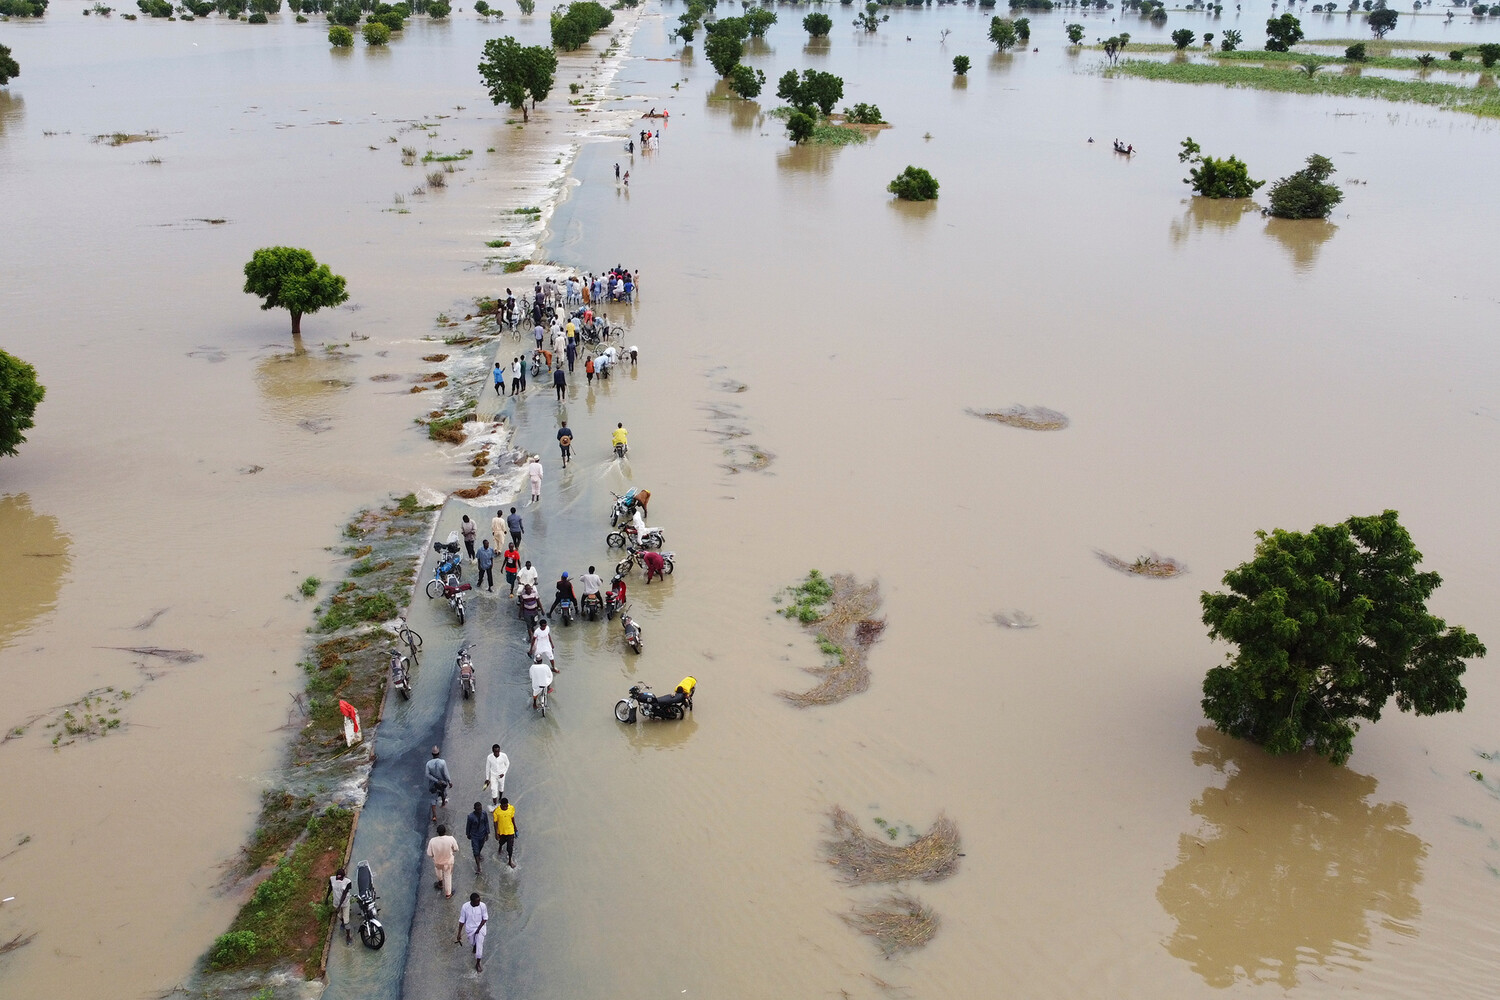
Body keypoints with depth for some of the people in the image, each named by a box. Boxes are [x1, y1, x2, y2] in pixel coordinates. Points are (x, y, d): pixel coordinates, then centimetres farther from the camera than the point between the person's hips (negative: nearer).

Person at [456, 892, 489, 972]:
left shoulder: (482, 906, -25)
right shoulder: (465, 907, -24)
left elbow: (485, 918, -11)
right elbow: (462, 920, -12)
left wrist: (479, 929, -18)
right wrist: (459, 933, -7)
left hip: (480, 927, -1)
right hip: (470, 928, 1)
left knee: (479, 945, -7)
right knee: (472, 944, 21)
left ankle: (478, 963, 13)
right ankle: (474, 945, 59)